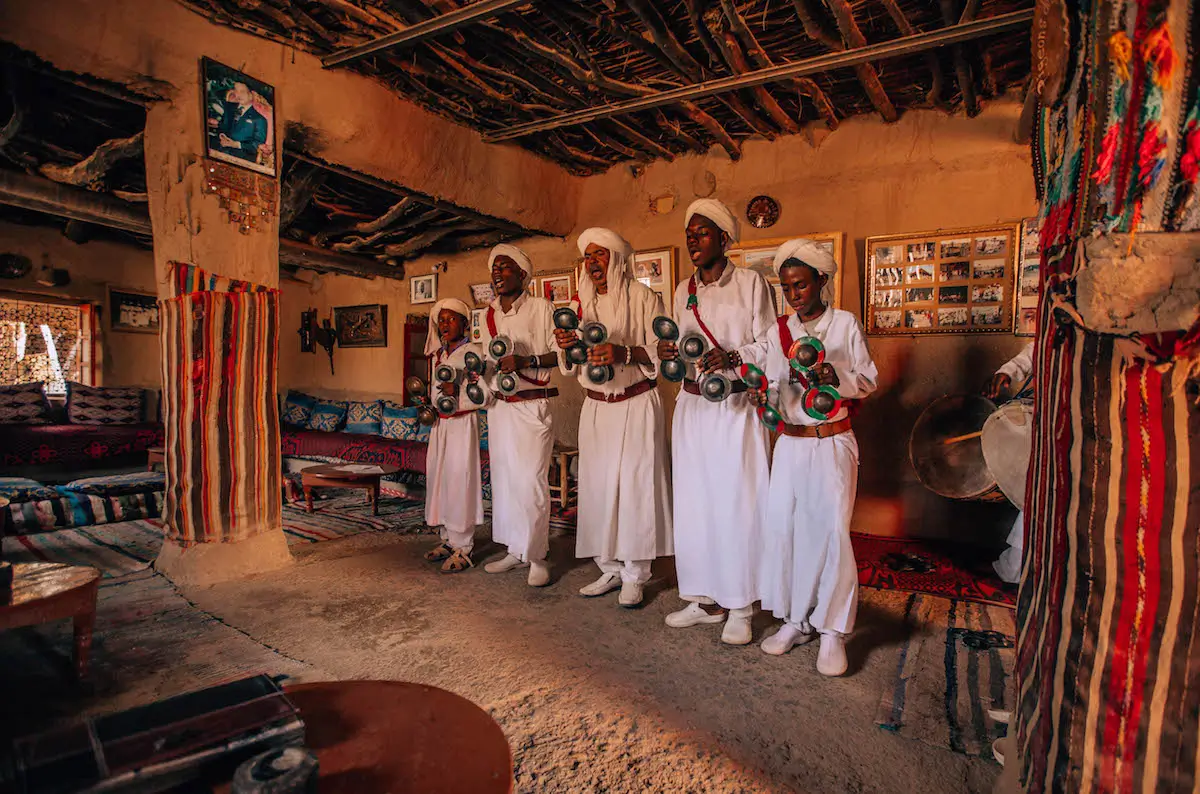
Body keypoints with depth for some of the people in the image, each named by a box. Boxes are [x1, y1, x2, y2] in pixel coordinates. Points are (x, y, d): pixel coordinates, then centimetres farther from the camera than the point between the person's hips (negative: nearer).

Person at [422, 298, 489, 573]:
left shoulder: (473, 352, -8)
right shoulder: (437, 355, 15)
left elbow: (485, 393, -15)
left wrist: (458, 391, -27)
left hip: (463, 423, -8)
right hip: (440, 424, 8)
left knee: (459, 482, -6)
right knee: (438, 479, 10)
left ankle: (463, 547, 2)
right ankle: (448, 539, 23)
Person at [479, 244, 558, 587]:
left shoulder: (540, 307, -4)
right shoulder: (488, 315, 14)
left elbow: (560, 353, -9)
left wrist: (525, 360, -20)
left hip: (532, 407, -6)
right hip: (499, 406, 6)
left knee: (531, 482, -7)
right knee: (504, 479, 10)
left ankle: (537, 557, 6)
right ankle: (515, 550, 23)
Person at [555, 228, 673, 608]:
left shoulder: (643, 298, -3)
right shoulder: (580, 303, 11)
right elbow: (570, 366, 12)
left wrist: (623, 353, -26)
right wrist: (566, 346, -10)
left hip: (637, 405, -4)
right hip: (595, 407, 4)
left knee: (635, 484, -5)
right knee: (597, 486, 4)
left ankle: (634, 575, 8)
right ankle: (610, 569, 18)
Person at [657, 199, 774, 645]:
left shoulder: (750, 282, 0)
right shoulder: (683, 292, 14)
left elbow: (768, 344, -4)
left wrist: (732, 357, -21)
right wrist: (669, 355, -3)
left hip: (736, 408, -5)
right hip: (692, 407, 5)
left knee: (737, 503, -2)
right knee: (693, 503, 7)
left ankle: (740, 608, 12)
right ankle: (705, 600, 21)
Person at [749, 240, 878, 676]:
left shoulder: (845, 324, -1)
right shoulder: (778, 331, 8)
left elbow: (868, 380, 1)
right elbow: (774, 386, 8)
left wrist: (834, 376, -17)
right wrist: (763, 395, -14)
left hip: (833, 443, -3)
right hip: (790, 443, 4)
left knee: (832, 531, -4)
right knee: (783, 527, 3)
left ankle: (832, 632, 11)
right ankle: (795, 620, 21)